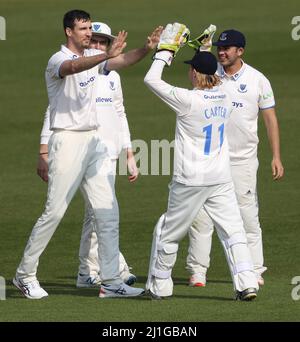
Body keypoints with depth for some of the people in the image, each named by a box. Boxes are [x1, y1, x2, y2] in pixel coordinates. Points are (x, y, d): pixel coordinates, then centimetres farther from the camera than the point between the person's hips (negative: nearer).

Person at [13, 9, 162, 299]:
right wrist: (107, 55, -51)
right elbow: (74, 66, -34)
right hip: (67, 141, -7)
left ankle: (111, 281, 1)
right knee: (54, 212, -6)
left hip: (94, 140, 7)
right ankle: (25, 274, 6)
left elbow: (123, 61, -2)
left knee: (108, 211, 1)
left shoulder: (94, 57, 12)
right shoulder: (57, 61, -11)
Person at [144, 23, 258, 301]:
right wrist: (205, 52, 22)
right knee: (233, 231, 2)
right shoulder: (224, 99, 3)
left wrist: (165, 51, 1)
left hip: (190, 181, -5)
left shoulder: (188, 100, -15)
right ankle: (246, 283, -11)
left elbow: (151, 79, -10)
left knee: (168, 231, 10)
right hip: (222, 179, 5)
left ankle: (159, 285, 17)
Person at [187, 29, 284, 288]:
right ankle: (197, 270, 4)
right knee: (200, 215, -2)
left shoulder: (257, 80, 1)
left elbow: (270, 118, 1)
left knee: (248, 215, 1)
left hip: (243, 159, -1)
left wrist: (276, 157, -3)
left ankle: (254, 270, 10)